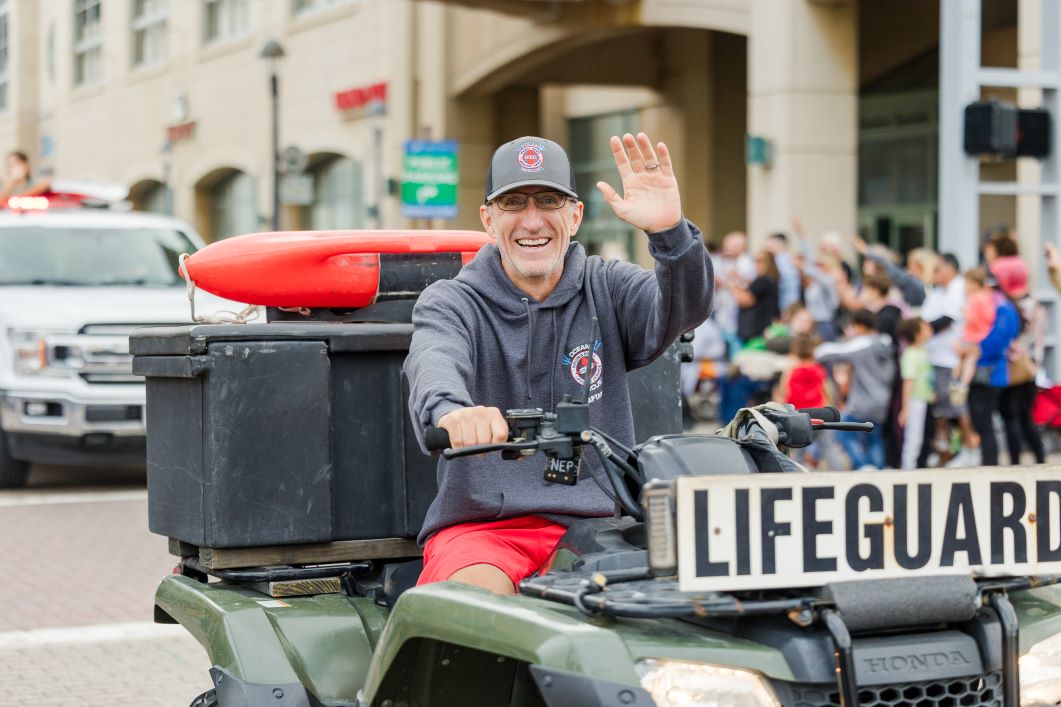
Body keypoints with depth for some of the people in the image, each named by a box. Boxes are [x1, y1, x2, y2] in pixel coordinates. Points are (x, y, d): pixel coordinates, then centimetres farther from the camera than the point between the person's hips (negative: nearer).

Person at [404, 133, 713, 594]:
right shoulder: (450, 304, 4)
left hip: (596, 523, 3)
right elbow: (434, 362, -20)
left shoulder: (607, 288, 11)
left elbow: (683, 310, -10)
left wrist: (669, 231, -32)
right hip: (481, 527, -2)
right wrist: (449, 410, -45)